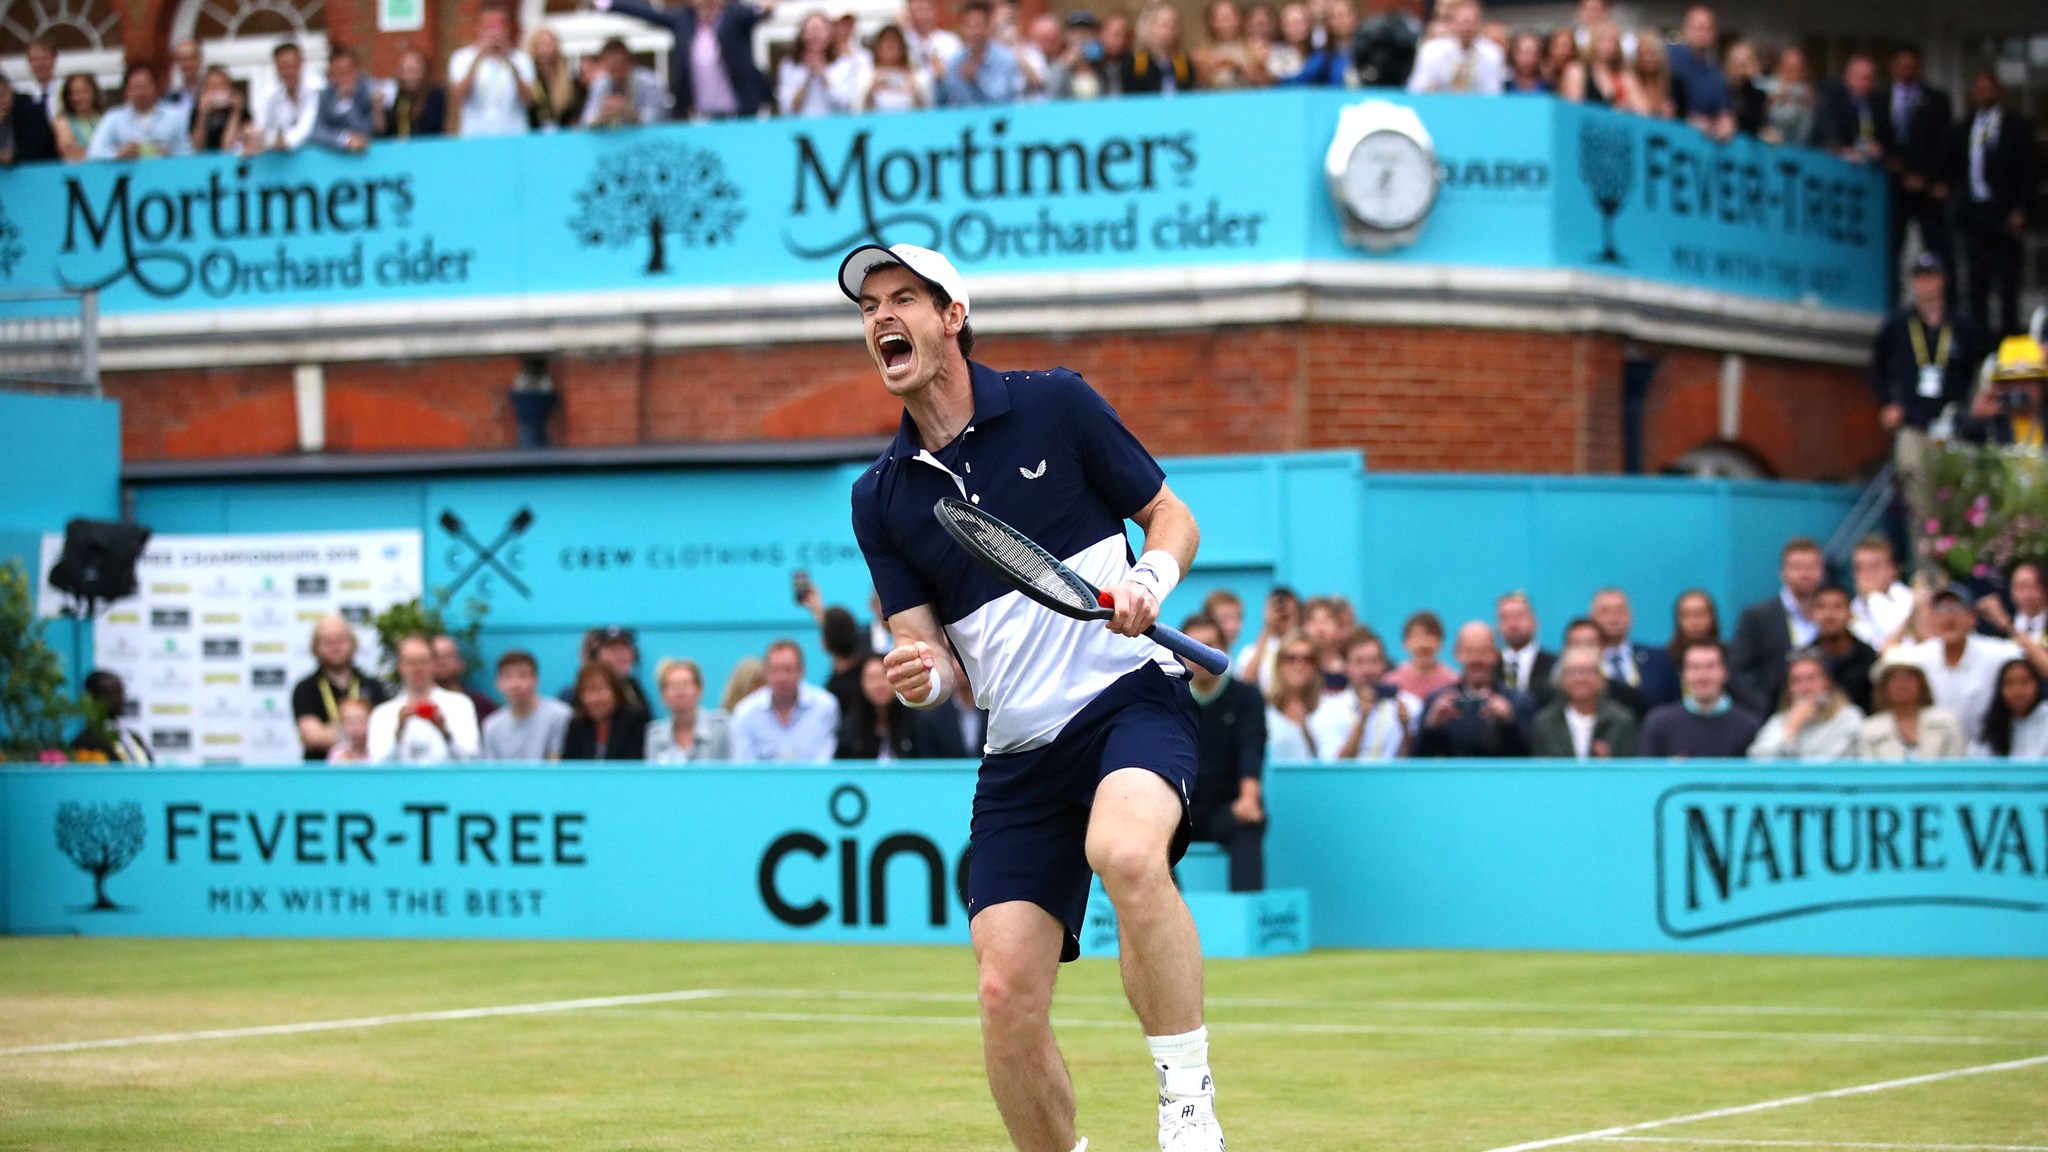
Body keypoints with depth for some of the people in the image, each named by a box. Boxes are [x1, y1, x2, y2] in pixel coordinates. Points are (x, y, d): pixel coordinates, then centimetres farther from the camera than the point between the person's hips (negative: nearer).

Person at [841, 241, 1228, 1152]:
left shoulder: (1055, 406, 0)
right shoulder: (880, 498, 9)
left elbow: (1170, 514, 7)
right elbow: (934, 652, 7)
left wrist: (1149, 581, -14)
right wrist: (923, 677, -17)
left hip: (1131, 697, -4)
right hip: (1019, 752, 4)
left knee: (1124, 851, -37)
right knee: (1007, 996, -6)